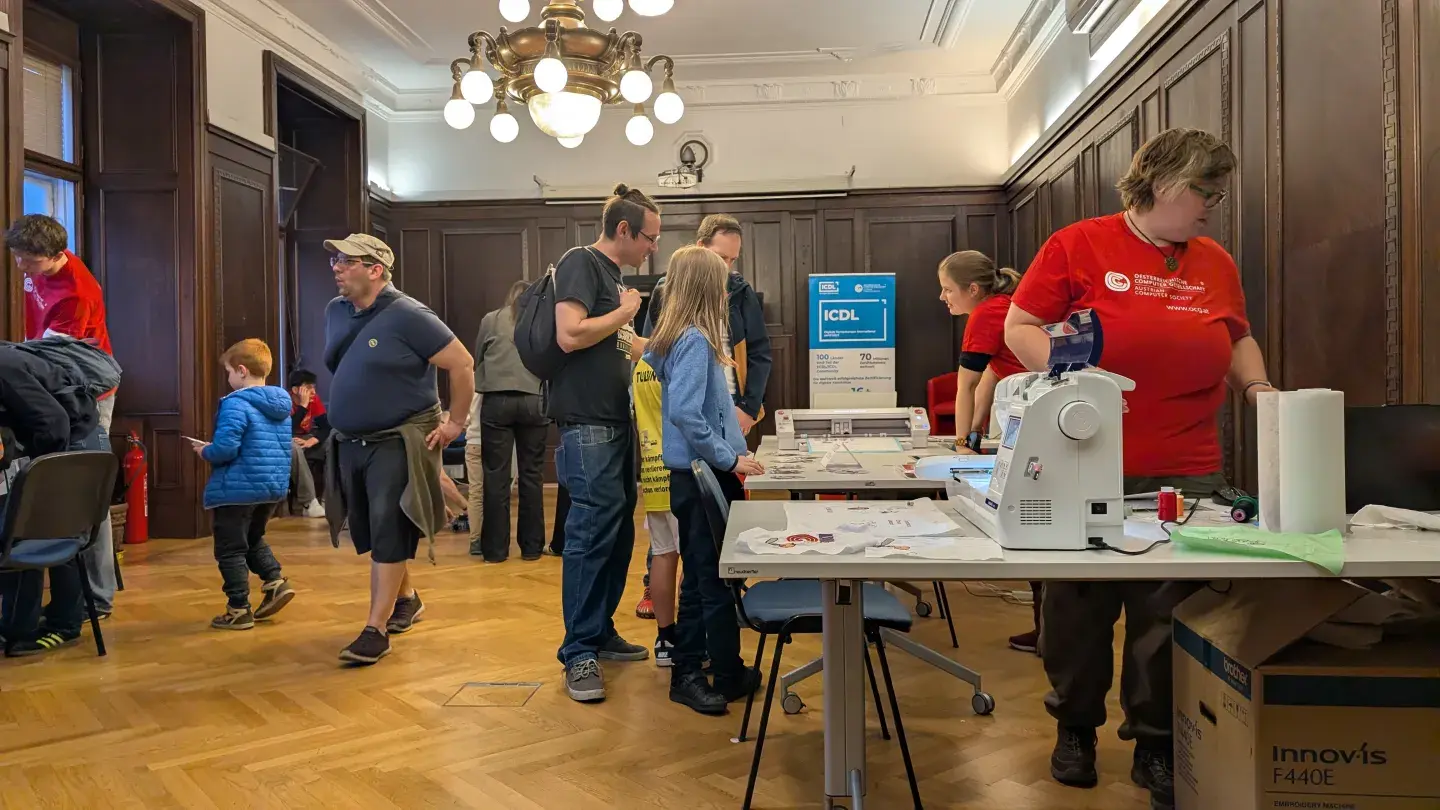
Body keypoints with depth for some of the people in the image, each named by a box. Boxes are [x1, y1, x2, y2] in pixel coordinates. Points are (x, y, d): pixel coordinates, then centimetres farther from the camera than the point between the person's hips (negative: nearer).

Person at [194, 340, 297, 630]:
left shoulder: (236, 404, -17)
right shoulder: (281, 404, 8)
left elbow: (225, 448, -25)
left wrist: (205, 452, -2)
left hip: (238, 488, -8)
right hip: (275, 486, 8)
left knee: (230, 550, 5)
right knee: (253, 539, 26)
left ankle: (239, 609, 9)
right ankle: (276, 582, 10)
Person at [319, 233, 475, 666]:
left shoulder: (408, 316, -16)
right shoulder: (335, 311, 6)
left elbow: (462, 364, -15)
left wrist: (455, 422, -12)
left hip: (398, 442, -7)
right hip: (349, 443, 7)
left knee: (388, 535, -6)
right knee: (366, 531, 15)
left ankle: (376, 630, 1)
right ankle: (406, 598, 36)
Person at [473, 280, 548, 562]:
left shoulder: (490, 320, 8)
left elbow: (477, 360, 19)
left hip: (497, 401, -1)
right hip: (534, 402, 1)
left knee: (496, 475, 2)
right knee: (532, 474, 7)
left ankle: (495, 548, 6)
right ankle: (531, 546, 12)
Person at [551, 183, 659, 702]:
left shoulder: (612, 274, 20)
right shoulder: (581, 262, -8)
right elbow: (570, 335, -22)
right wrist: (624, 312, -9)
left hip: (617, 424, 10)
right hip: (587, 425, -10)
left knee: (617, 532, 12)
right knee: (592, 532, -10)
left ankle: (600, 633, 23)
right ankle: (579, 653, -2)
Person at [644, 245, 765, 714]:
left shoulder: (672, 337, 9)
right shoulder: (696, 341, -18)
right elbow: (685, 414, -26)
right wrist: (730, 459, -19)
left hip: (693, 474, 9)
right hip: (706, 476, -9)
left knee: (700, 578, 16)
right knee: (718, 580, 3)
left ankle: (688, 674, 26)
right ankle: (728, 677, 17)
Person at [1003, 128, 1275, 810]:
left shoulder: (1217, 264, 11)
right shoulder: (1079, 245, -3)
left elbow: (1237, 339, 23)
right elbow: (1020, 328, -4)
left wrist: (1257, 386, 3)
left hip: (1185, 472, 4)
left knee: (1167, 614, 8)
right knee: (1079, 604, 10)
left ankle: (1155, 744, 26)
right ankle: (1075, 727, 30)